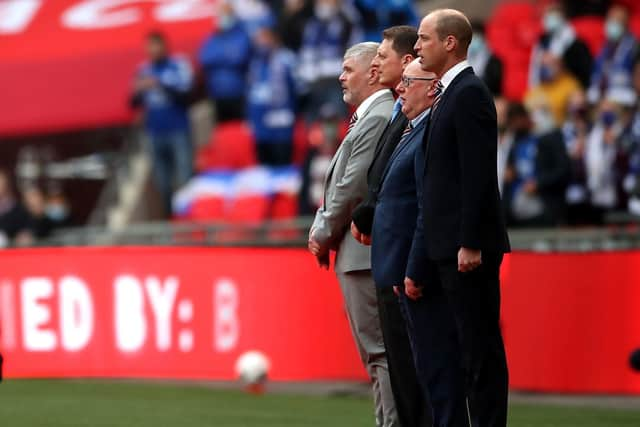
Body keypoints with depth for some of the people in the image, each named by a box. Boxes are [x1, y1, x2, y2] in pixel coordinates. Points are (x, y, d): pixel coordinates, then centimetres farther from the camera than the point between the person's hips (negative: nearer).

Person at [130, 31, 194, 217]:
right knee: (163, 182, 6)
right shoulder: (144, 70, 10)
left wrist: (160, 85, -21)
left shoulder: (179, 66, -1)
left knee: (185, 177, -9)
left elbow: (184, 96, -10)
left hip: (178, 130, -4)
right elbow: (135, 104, 11)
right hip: (155, 133, 4)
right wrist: (138, 91, -11)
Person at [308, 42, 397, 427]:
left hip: (368, 253, -10)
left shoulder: (378, 119, -13)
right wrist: (323, 229, 10)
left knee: (381, 350, -10)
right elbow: (342, 184, 21)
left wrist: (324, 234, -7)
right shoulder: (370, 117, 19)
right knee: (377, 352, 11)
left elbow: (355, 186, -18)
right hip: (363, 254, 10)